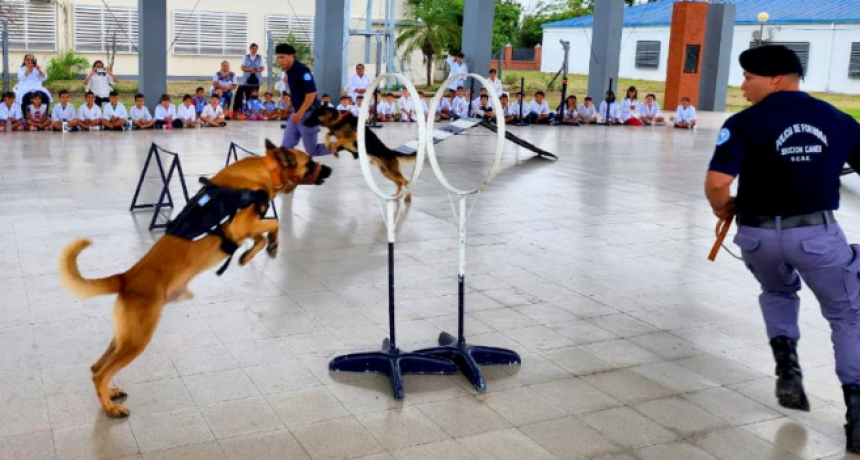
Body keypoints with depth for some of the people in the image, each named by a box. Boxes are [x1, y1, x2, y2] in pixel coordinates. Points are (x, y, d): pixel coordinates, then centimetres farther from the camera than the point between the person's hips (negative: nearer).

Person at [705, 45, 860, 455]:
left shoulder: (744, 123, -6)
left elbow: (716, 183, -17)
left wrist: (722, 208, 2)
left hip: (758, 234, 0)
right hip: (816, 231, 1)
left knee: (778, 291, 32)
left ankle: (786, 364, 14)